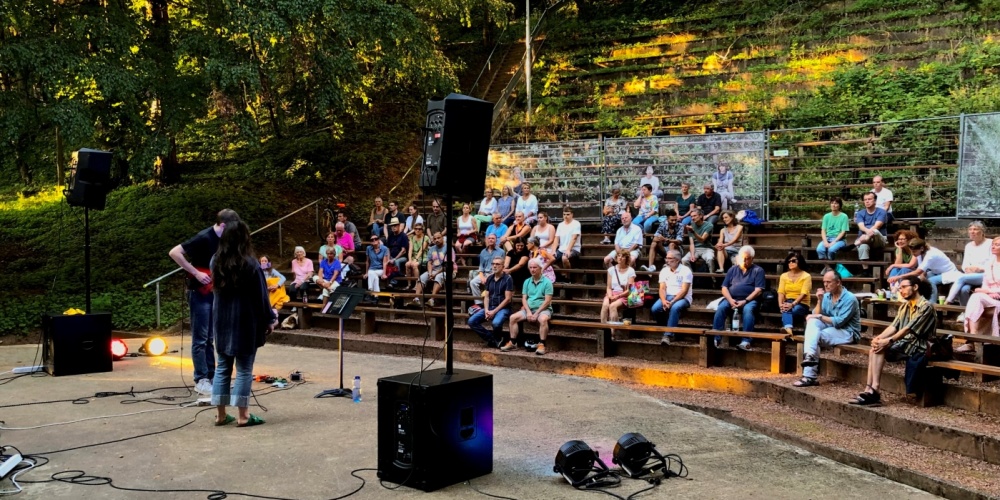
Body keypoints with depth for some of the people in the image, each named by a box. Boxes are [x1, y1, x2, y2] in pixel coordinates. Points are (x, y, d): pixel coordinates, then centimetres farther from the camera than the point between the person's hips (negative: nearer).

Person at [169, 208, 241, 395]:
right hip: (199, 292, -8)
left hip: (213, 292, 8)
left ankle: (211, 376, 19)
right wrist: (196, 273, -23)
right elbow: (174, 253, -24)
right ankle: (201, 380, 1)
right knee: (200, 339, -4)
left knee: (210, 338, 13)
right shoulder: (204, 238, -19)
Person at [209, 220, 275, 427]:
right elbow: (261, 296, -9)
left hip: (222, 321, 5)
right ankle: (242, 415, 3)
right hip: (245, 322, -5)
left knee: (223, 367, 11)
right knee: (244, 369, 1)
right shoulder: (250, 263, -13)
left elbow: (215, 291, 15)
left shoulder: (216, 261, 4)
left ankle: (221, 414, 15)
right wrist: (269, 320, -1)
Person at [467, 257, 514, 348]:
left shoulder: (508, 279, -6)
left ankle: (498, 340, -3)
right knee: (472, 321, -14)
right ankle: (493, 340, -7)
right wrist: (486, 310, -7)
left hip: (503, 308, -6)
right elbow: (486, 296, 12)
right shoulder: (490, 278, 12)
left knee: (496, 323, -37)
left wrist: (494, 311, -16)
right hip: (490, 307, 6)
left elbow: (508, 299, -11)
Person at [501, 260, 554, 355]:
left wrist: (536, 313, -17)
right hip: (529, 309, 5)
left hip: (543, 309, -5)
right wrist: (528, 312, -10)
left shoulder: (547, 282, -4)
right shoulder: (527, 282, 12)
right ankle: (513, 343, -10)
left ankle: (541, 345, -32)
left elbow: (547, 301, -11)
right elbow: (524, 298, 8)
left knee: (543, 319, -38)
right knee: (513, 317, -15)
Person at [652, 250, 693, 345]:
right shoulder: (664, 271, 10)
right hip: (667, 297, 4)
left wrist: (672, 302, -23)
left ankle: (668, 335, -36)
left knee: (675, 308, -38)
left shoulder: (685, 271, -5)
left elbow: (684, 291, -12)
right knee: (655, 309, -26)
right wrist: (664, 301, -19)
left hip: (682, 298, -4)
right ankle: (667, 330, -5)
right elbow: (662, 288, 2)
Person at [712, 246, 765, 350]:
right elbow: (724, 288, 12)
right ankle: (716, 338, -33)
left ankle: (745, 341, -42)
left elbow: (758, 290, -3)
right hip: (731, 299, 3)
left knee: (748, 310, -36)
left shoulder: (758, 270, 9)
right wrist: (730, 300, -8)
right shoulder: (732, 269, 19)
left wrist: (745, 301, -16)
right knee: (721, 308, -28)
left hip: (749, 300, -3)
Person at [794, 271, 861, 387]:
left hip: (848, 332, -7)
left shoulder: (850, 298, -15)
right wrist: (819, 301, -12)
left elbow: (839, 322, -21)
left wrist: (820, 316, -17)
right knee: (812, 321, -21)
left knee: (816, 336, -27)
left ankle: (810, 376, -28)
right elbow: (817, 315, 0)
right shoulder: (826, 296, 5)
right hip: (831, 328, 7)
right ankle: (810, 356, -34)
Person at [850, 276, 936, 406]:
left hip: (917, 345, -7)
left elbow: (908, 329, -19)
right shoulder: (904, 306, 17)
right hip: (903, 343, 7)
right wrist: (879, 337, -13)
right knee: (875, 348, -19)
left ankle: (874, 390, -28)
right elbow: (893, 326, 6)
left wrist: (888, 341, -26)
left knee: (881, 348, -26)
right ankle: (870, 390, -28)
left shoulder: (926, 307, -9)